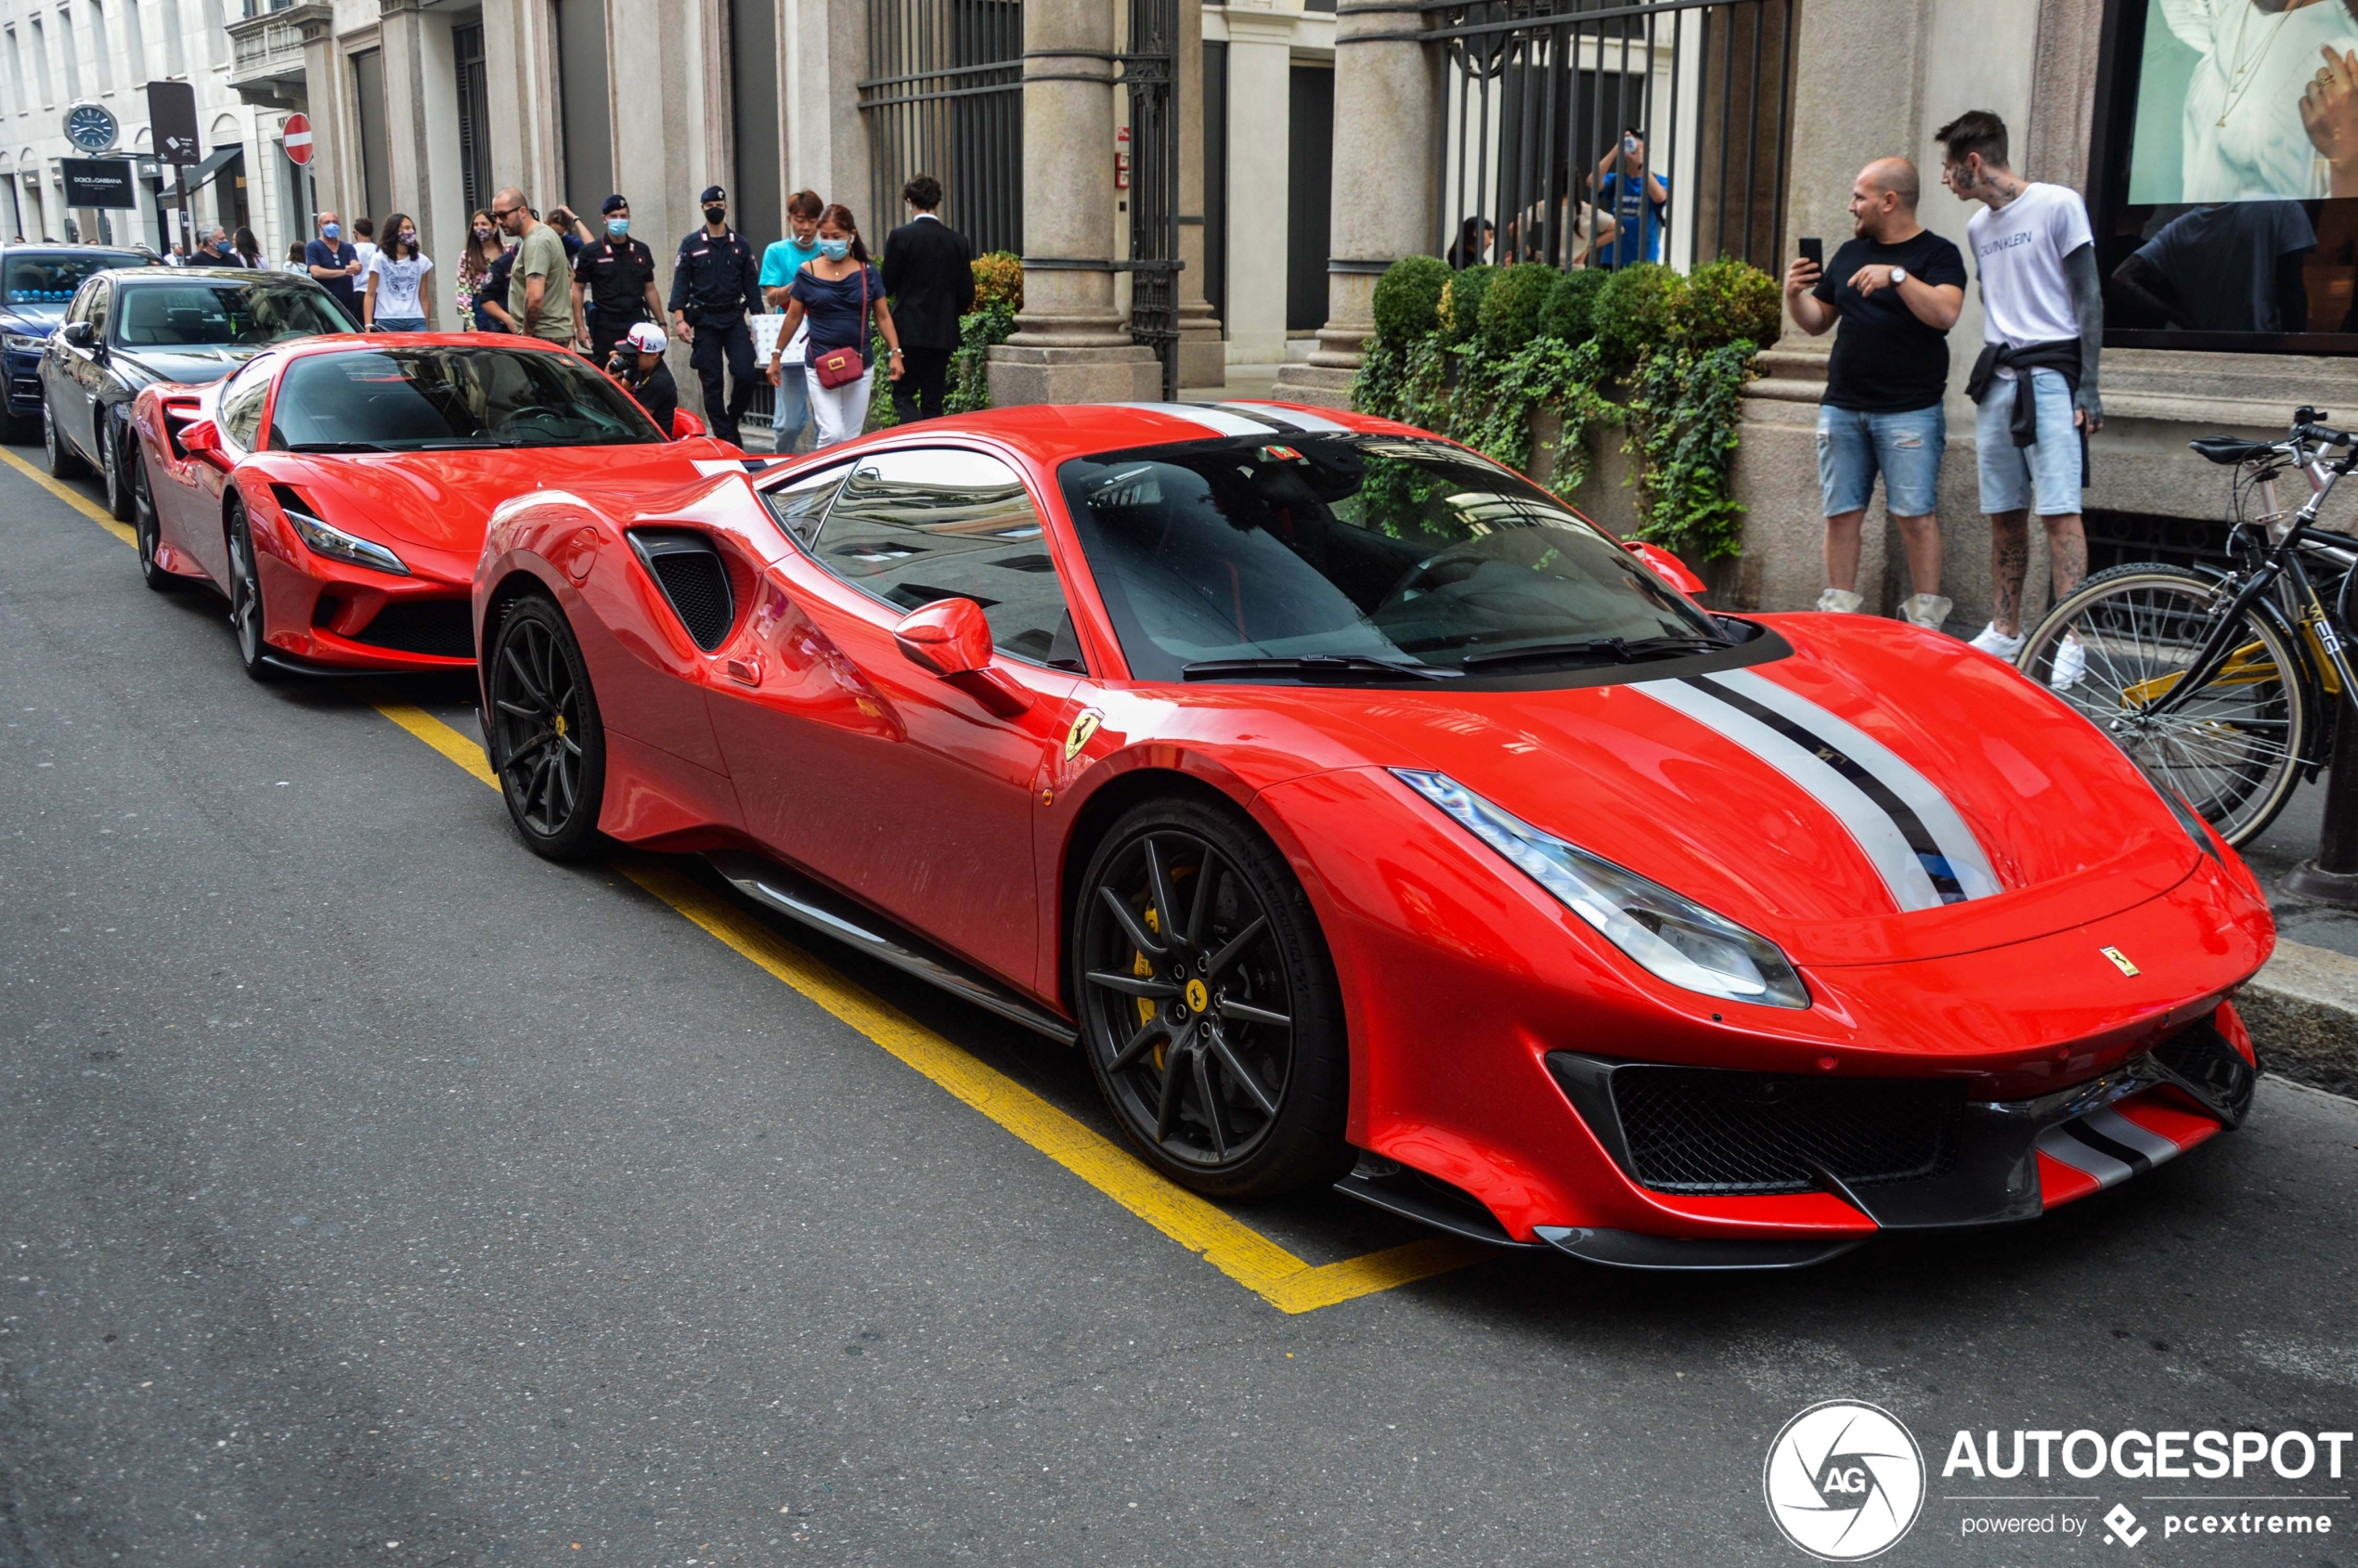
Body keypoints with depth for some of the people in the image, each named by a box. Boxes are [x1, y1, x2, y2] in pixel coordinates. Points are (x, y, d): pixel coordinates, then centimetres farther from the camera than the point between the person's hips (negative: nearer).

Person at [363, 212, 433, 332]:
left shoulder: (421, 261, 12)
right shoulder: (379, 259, 4)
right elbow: (370, 295, 3)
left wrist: (426, 328, 9)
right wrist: (368, 325, -8)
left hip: (416, 322, 2)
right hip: (387, 323, -2)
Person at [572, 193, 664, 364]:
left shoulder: (641, 251, 10)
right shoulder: (591, 252, 0)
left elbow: (650, 290, 15)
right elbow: (577, 289, 1)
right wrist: (580, 327, -7)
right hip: (605, 327, -3)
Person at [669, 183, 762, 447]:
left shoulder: (740, 246, 9)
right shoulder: (691, 245, 3)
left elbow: (751, 285, 9)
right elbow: (680, 284, 0)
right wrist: (680, 319, -11)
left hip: (735, 319, 1)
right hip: (704, 322, -1)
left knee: (745, 375, -12)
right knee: (712, 383, -1)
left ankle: (732, 420, 13)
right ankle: (725, 437, 5)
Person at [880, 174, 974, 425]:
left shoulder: (900, 236, -9)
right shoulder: (958, 241, 3)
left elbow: (886, 286, -6)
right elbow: (967, 294, 4)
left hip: (910, 330, -4)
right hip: (944, 333, 4)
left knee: (903, 395, 1)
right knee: (933, 401, 10)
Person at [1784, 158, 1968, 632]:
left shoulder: (1937, 254, 0)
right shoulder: (1850, 252, 17)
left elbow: (1945, 313, -18)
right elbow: (1817, 322, 21)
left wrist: (1897, 276, -27)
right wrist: (1794, 295, 2)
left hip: (1909, 410, -5)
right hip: (1842, 408, 5)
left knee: (1917, 516, -7)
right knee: (1841, 514, 4)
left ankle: (1926, 620, -2)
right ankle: (1838, 613, 10)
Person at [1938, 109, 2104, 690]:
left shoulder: (2058, 205, -5)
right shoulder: (1978, 227, 15)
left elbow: (2088, 298, -6)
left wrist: (2088, 387, -11)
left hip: (2050, 374, -7)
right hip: (1997, 377, 7)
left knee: (2059, 510, -12)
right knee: (2004, 514, 8)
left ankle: (2070, 644, -14)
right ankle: (2004, 631, 15)